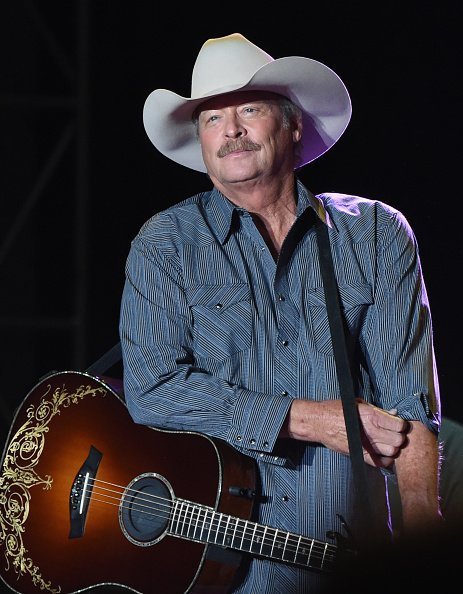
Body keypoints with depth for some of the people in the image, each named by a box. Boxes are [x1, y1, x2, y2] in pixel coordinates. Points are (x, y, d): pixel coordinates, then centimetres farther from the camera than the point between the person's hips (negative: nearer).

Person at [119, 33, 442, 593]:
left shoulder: (377, 235, 11)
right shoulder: (163, 245, 8)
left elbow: (409, 399, 1)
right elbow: (152, 388, -5)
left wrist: (418, 523, -14)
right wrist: (307, 419, -8)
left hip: (350, 545, 1)